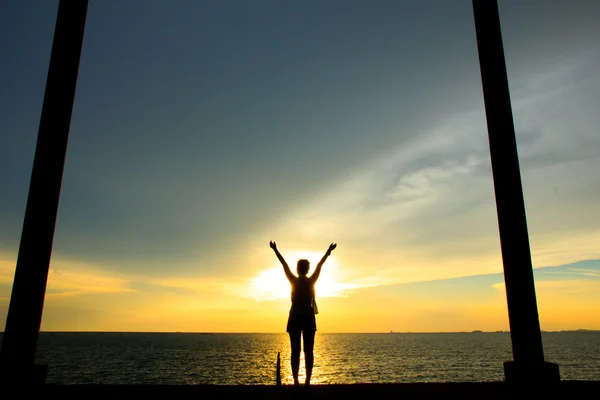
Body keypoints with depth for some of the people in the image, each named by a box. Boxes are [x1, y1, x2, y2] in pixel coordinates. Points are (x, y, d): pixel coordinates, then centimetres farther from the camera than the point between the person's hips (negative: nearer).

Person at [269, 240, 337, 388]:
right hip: (309, 318, 0)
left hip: (295, 318, 0)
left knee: (295, 351, 2)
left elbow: (284, 264, 4)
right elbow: (319, 265, 7)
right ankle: (307, 381, -1)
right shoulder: (311, 281, -2)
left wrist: (275, 250, 12)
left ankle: (296, 381, -1)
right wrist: (329, 251, 16)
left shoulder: (293, 281, -3)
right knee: (308, 351, 3)